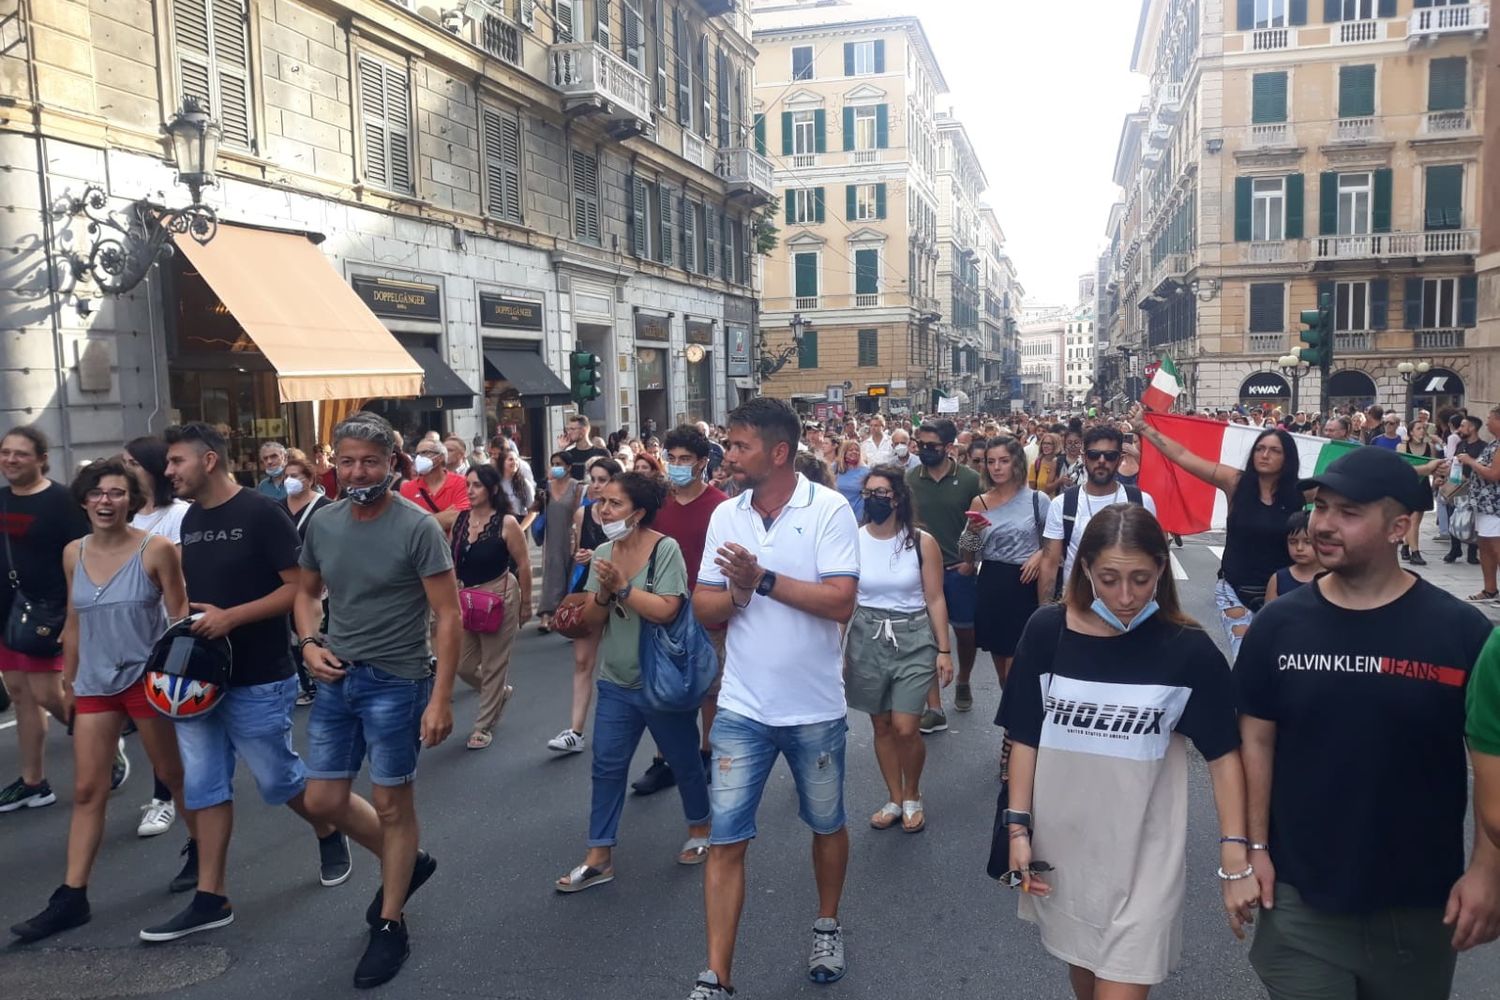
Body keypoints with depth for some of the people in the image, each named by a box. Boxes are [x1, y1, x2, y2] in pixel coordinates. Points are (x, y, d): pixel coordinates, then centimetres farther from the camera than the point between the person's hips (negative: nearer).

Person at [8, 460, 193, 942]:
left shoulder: (156, 549, -12)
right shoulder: (73, 553, 3)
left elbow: (180, 615, -8)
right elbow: (74, 622, 12)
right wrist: (68, 681, 16)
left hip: (146, 678, -4)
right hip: (94, 684, 4)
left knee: (172, 774, 11)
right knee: (87, 790, 5)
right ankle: (71, 897, 11)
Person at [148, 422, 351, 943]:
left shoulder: (262, 512, -14)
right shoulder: (191, 519, 9)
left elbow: (299, 587, -16)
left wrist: (231, 617, -24)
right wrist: (185, 617, 0)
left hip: (257, 680, -7)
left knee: (278, 778, 7)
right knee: (204, 786, 8)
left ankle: (329, 835, 34)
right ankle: (210, 899, 15)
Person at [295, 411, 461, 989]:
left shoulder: (417, 527, -15)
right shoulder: (322, 524, 2)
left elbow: (447, 615, -14)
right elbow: (308, 592, 18)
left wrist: (441, 697, -19)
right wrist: (309, 643, -2)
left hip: (395, 682, -6)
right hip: (335, 679, 6)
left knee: (391, 806, 5)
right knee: (323, 800, 12)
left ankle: (391, 926, 23)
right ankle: (405, 864, 37)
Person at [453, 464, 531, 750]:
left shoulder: (506, 523, -13)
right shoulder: (460, 519, 1)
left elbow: (523, 565, -7)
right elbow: (452, 561, 8)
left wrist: (525, 603, -2)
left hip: (499, 597, -5)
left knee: (493, 666, 5)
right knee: (463, 666, 10)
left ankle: (484, 726, 20)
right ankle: (500, 693, 39)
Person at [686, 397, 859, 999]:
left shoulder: (829, 510, -11)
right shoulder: (725, 515, 1)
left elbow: (841, 603, -20)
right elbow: (704, 608, 2)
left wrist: (763, 578, -21)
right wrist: (738, 592, -19)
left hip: (814, 708, -2)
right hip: (741, 709, 3)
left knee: (826, 824, 18)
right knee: (725, 841, 1)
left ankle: (827, 927, 43)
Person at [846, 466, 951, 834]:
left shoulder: (922, 542, -7)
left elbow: (935, 599, -2)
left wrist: (944, 651, -4)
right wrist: (837, 649, 1)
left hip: (913, 638, -2)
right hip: (867, 638, 2)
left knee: (905, 729, -6)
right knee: (881, 725, 11)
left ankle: (913, 797, 22)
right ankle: (895, 799, 31)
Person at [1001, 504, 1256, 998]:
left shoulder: (1188, 649, -12)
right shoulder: (1047, 631, -8)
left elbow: (1223, 752, -4)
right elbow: (1025, 737, 0)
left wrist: (1236, 855, -8)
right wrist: (1018, 827, -2)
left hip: (1142, 851, -2)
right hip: (1061, 842, 2)